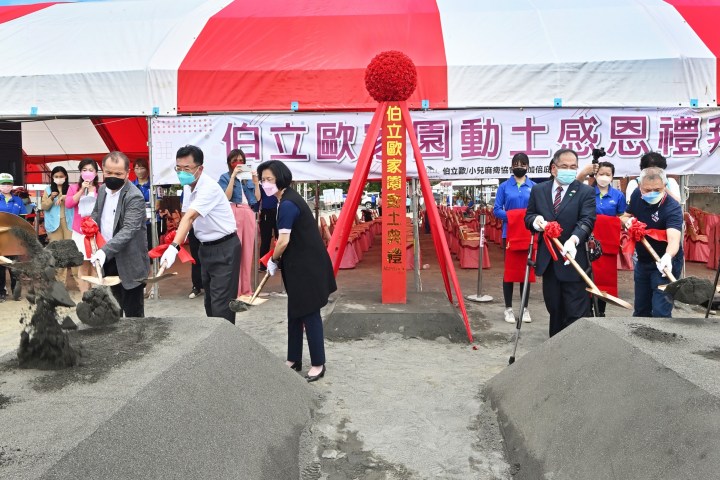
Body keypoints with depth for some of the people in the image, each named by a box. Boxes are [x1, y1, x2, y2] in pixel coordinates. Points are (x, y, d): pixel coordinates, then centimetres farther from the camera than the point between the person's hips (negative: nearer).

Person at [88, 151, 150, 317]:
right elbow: (96, 212, 24)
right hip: (108, 259, 8)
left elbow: (128, 230, -28)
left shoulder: (135, 197, -19)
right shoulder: (103, 190, 6)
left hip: (129, 263, -8)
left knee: (133, 311, 0)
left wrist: (105, 251, -39)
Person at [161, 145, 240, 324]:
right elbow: (188, 218, 12)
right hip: (206, 247, 9)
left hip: (224, 248, -9)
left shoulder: (209, 188, -24)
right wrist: (180, 239, -5)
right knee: (210, 299, 16)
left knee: (221, 303, -9)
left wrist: (174, 247, -45)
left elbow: (190, 217, -36)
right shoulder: (190, 188, 4)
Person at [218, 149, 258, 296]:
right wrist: (233, 176, -12)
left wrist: (256, 180, 1)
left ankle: (246, 290, 12)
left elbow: (257, 199, 12)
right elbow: (227, 197, -10)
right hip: (233, 214, -4)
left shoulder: (248, 177, 18)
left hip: (249, 214, 5)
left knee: (248, 251, 5)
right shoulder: (225, 177, 6)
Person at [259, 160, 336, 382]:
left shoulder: (287, 204, -20)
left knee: (309, 314, -1)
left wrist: (273, 260, -5)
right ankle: (294, 360, 26)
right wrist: (278, 260, 12)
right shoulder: (289, 198, 11)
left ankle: (318, 364, 10)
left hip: (307, 267, -10)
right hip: (301, 265, 10)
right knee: (295, 313, 16)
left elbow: (283, 241, -23)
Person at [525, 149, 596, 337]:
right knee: (554, 307, 16)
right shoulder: (538, 190, 8)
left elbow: (587, 220, -15)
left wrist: (574, 239, -35)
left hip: (573, 258, -4)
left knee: (577, 310, -3)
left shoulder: (586, 192, -3)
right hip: (547, 259, 4)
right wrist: (535, 220, -13)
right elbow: (528, 216, 13)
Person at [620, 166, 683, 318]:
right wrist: (628, 221, -14)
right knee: (641, 310, 18)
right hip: (642, 261, 6)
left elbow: (674, 239, -42)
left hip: (665, 264, -6)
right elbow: (625, 216, 10)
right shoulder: (637, 195, -8)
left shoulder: (673, 207, -27)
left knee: (660, 312, -11)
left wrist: (667, 257, -63)